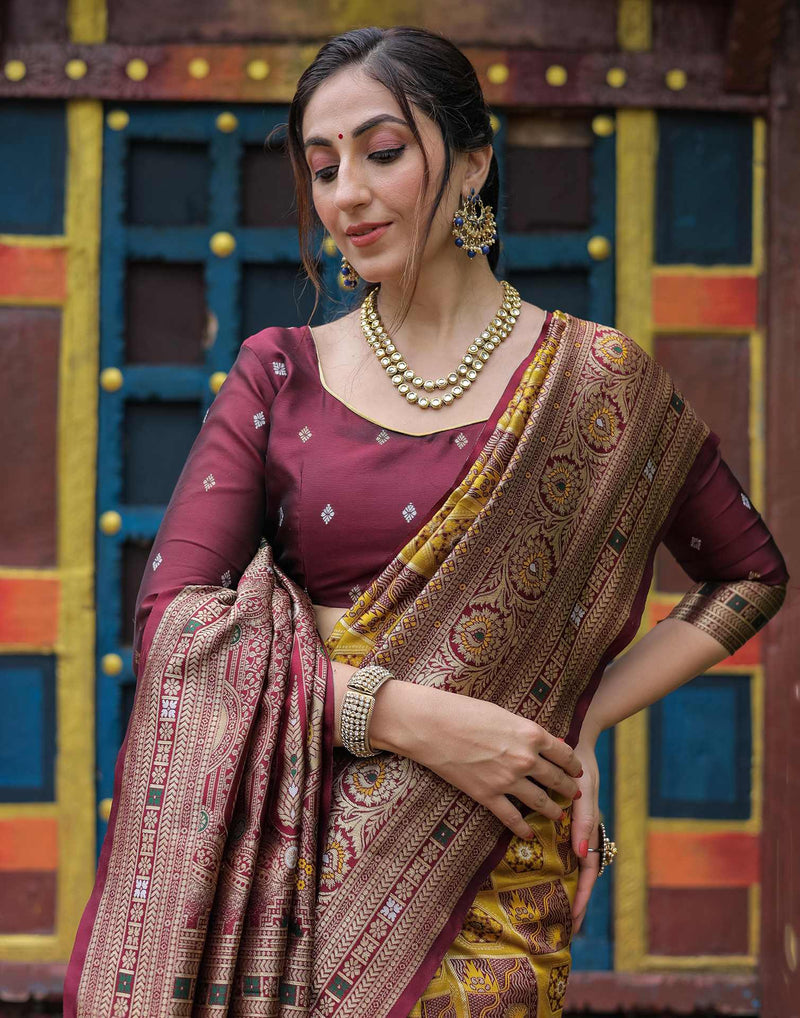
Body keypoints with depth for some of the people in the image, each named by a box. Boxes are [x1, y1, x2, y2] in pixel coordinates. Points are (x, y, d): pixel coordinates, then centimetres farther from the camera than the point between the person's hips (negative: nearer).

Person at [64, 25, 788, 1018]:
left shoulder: (595, 379, 2)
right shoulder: (280, 372, 5)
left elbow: (749, 575, 14)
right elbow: (170, 615, -5)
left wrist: (584, 717, 1)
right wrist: (412, 716, -16)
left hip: (486, 882, -1)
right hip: (285, 853, 1)